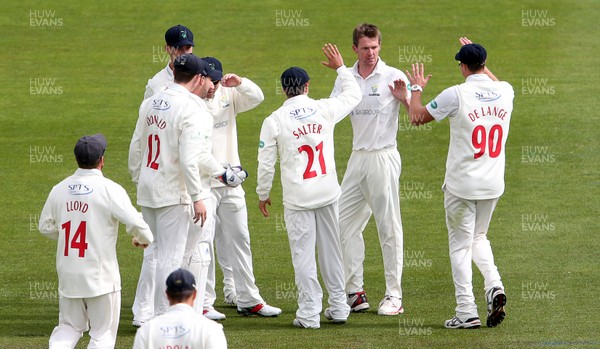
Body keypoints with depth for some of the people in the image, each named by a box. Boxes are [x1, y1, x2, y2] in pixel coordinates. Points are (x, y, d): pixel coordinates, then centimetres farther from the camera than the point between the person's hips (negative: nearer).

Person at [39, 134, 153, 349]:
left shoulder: (59, 189, 3)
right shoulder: (110, 190, -12)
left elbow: (45, 227, 12)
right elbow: (135, 223, -17)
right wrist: (144, 239, 4)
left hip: (67, 272, 4)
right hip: (100, 275, -4)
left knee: (69, 328, 18)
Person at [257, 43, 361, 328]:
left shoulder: (274, 121, -8)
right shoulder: (324, 109, -2)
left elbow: (266, 163, -3)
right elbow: (353, 95, 18)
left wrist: (262, 194, 11)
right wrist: (340, 68, 29)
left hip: (297, 198, -3)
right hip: (328, 193, 3)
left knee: (303, 255, 1)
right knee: (331, 249, 13)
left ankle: (309, 313, 0)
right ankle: (338, 307, 19)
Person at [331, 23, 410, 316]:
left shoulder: (393, 77, -6)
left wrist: (408, 94, -32)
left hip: (383, 157, -6)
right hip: (357, 158, 6)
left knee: (389, 227, -4)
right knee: (345, 224, 6)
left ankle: (394, 296, 0)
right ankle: (355, 294, 12)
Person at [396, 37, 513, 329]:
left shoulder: (456, 94, -15)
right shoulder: (505, 92, 0)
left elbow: (417, 117, -2)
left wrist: (416, 89, 15)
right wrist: (477, 55, 37)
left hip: (461, 185, -5)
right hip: (493, 184, 5)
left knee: (461, 245, 4)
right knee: (479, 237, 24)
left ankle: (467, 312, -1)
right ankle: (494, 286, 0)